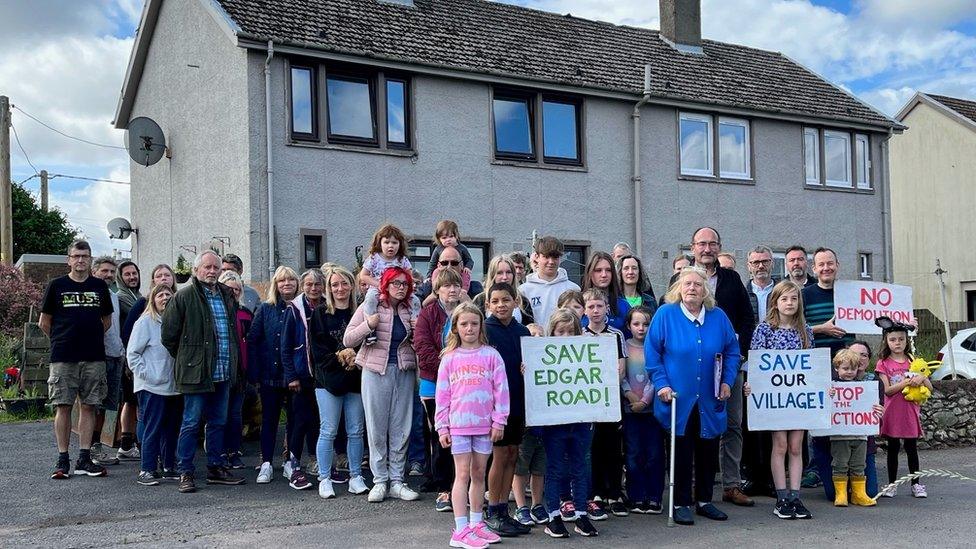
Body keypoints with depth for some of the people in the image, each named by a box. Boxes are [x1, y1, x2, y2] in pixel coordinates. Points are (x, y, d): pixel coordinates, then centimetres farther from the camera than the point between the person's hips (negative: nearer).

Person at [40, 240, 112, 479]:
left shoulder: (100, 286, 9)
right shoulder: (56, 286, 4)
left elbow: (107, 321, 19)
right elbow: (44, 322, 10)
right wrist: (61, 341, 11)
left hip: (94, 358, 2)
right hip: (63, 359, -2)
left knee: (88, 406, 3)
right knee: (63, 406, -2)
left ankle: (84, 459, 8)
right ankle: (62, 460, 5)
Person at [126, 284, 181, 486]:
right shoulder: (145, 322, -6)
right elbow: (132, 353, -6)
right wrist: (144, 374, -12)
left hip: (174, 386, 6)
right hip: (153, 388, -6)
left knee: (172, 428, 12)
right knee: (152, 428, -5)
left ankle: (169, 467, 22)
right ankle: (146, 470, 2)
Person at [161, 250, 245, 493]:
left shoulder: (227, 295, 12)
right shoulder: (184, 296, -8)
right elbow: (168, 334, -6)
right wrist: (186, 357, 1)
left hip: (223, 372, 6)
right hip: (196, 372, -6)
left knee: (218, 422, 13)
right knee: (192, 423, -1)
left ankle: (215, 468, 23)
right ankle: (185, 473, 7)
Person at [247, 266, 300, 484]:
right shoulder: (266, 309, 2)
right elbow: (252, 340, -1)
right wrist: (254, 374, -8)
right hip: (270, 375, 0)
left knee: (294, 419, 7)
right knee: (269, 419, 6)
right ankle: (267, 464, 11)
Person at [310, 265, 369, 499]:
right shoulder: (320, 314, 3)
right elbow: (317, 349, -3)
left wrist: (355, 358, -11)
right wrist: (339, 357, -14)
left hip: (356, 379, 2)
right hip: (329, 380, -2)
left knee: (356, 432, 6)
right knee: (328, 432, -2)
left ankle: (356, 477, 15)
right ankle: (324, 480, 5)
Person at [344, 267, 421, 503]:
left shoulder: (410, 310, 9)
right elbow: (347, 340, -4)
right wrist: (368, 325, -19)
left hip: (404, 372, 3)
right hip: (376, 371, -3)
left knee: (401, 429, 5)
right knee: (377, 429, 2)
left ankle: (397, 481, 13)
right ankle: (380, 481, 10)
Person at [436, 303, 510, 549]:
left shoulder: (491, 355, 1)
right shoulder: (449, 358, 2)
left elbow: (501, 390, 0)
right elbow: (442, 395, 3)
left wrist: (499, 421, -4)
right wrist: (442, 427, 0)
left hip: (484, 424, 1)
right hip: (458, 424, -1)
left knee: (479, 474, 11)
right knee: (462, 475, 0)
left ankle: (476, 524, 22)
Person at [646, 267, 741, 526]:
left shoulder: (718, 317, 3)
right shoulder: (665, 314, -6)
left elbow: (732, 352, 11)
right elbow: (652, 354, -5)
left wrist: (727, 381, 1)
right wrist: (661, 384, -12)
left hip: (710, 400, 3)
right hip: (679, 399, -3)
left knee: (708, 450, 11)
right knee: (681, 452, 3)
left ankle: (704, 500, 25)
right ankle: (681, 503, 14)